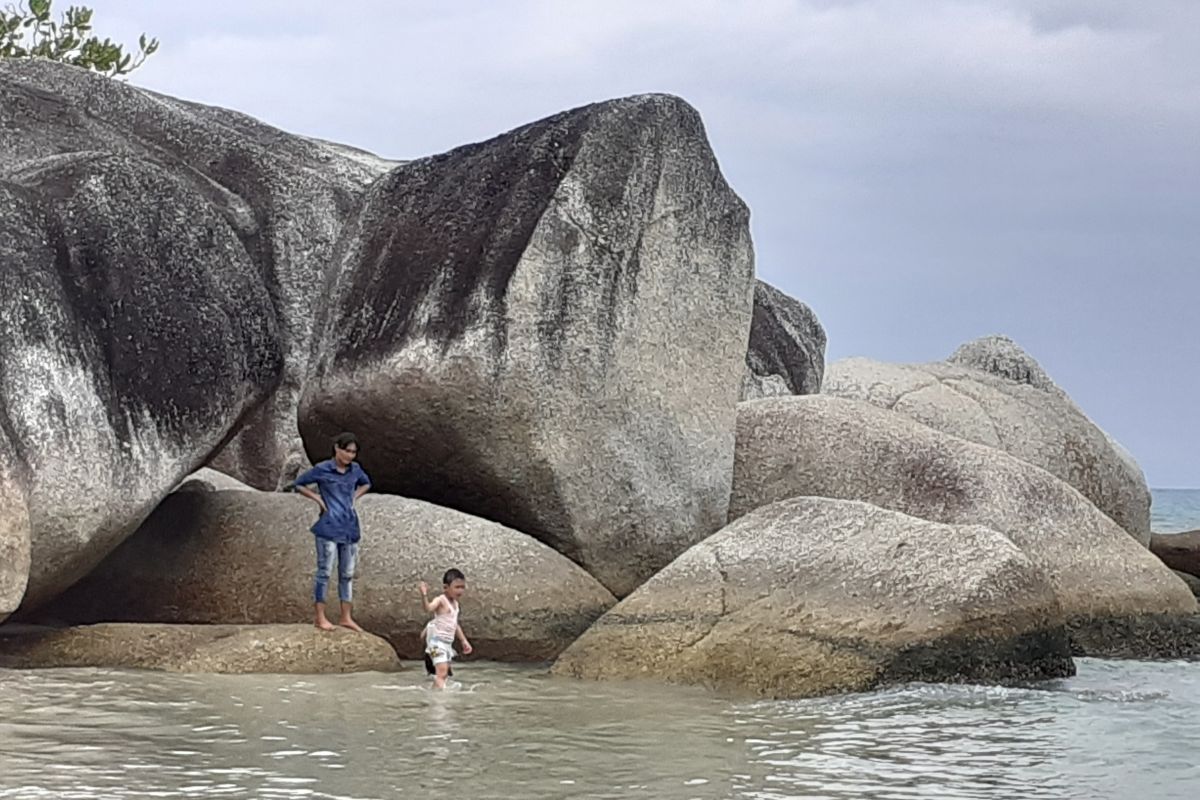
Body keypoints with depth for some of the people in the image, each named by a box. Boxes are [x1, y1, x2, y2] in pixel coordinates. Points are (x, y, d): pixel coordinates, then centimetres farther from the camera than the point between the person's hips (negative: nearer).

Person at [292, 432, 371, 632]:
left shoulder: (355, 470, 7)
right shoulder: (322, 470, -7)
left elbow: (365, 484, 28)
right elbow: (298, 484, 2)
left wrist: (354, 497, 11)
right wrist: (318, 499, -6)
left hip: (350, 528, 6)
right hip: (329, 527, -6)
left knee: (347, 573, 10)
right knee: (324, 571, -3)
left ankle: (346, 617, 17)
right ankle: (320, 618, 1)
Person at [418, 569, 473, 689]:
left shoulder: (455, 603, 15)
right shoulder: (441, 600, -13)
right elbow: (428, 608, -35)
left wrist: (464, 641, 30)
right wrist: (424, 595, -52)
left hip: (448, 643, 9)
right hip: (437, 641, -9)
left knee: (444, 674, 12)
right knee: (441, 672, -20)